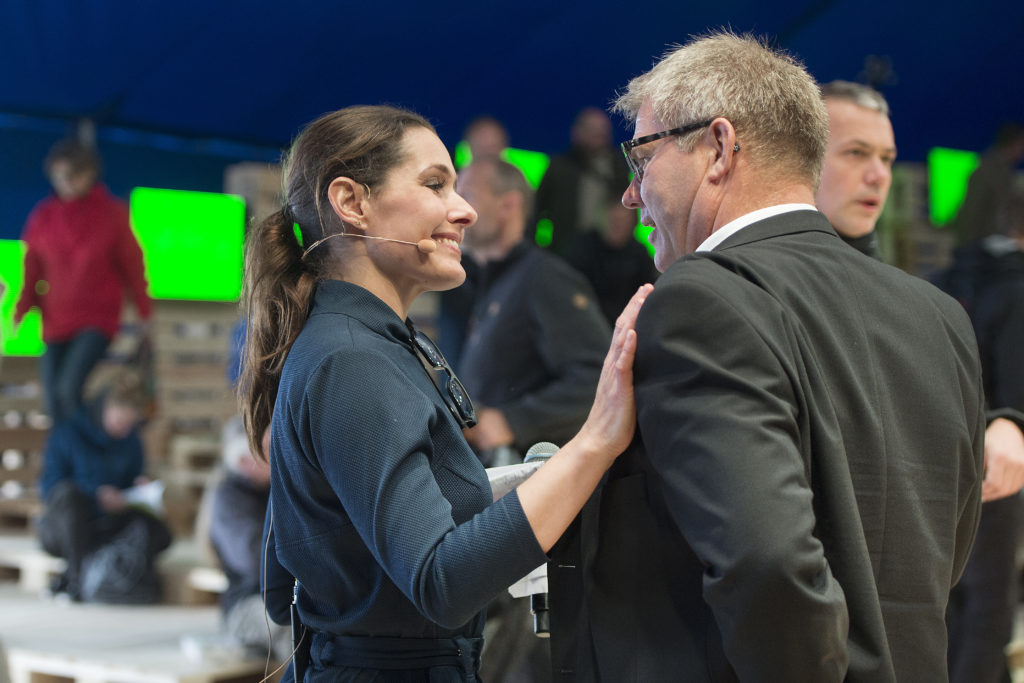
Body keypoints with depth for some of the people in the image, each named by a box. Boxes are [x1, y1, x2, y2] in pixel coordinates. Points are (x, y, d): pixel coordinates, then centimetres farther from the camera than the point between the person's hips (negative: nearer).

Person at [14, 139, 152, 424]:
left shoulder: (112, 213, -3)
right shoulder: (43, 216, 3)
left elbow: (132, 266, 5)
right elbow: (32, 270, 7)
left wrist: (144, 315, 8)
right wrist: (21, 312, -5)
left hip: (99, 321, -4)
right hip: (55, 323, 4)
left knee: (70, 387, -22)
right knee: (52, 401, 1)